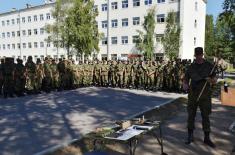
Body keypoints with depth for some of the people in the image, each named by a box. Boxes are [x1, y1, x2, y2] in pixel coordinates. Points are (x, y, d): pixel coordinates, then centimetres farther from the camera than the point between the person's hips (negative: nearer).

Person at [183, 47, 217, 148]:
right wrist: (185, 85, -12)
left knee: (205, 116, 4)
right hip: (192, 95, 2)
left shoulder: (209, 66, 1)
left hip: (205, 95, -1)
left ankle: (207, 138, 16)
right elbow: (185, 80, 11)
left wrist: (211, 80, -18)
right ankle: (190, 136, 19)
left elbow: (214, 80, 6)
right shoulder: (191, 67, 5)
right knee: (191, 115, 6)